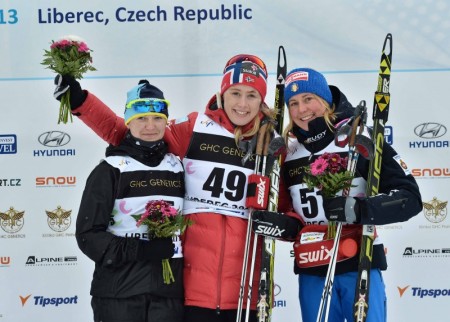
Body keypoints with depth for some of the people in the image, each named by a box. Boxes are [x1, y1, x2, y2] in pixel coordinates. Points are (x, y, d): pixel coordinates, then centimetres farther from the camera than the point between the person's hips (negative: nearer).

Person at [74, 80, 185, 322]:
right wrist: (139, 250, -18)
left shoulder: (177, 168, 11)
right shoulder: (109, 170, -2)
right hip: (118, 293, -3)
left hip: (168, 292, 4)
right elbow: (88, 234, -7)